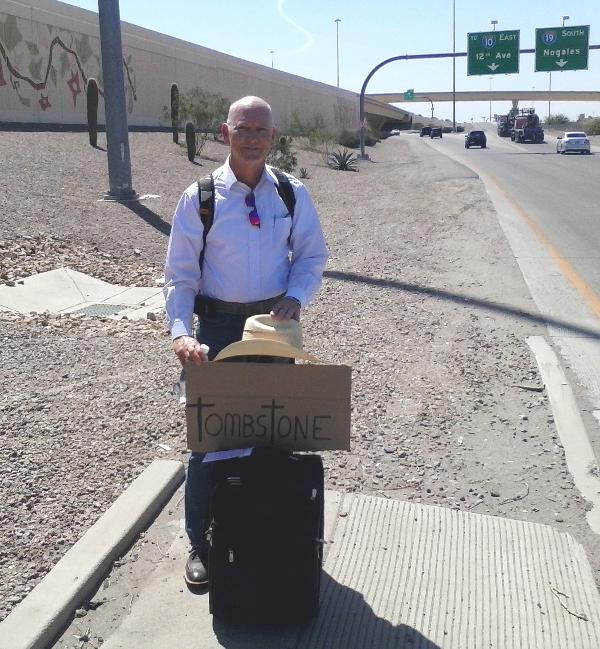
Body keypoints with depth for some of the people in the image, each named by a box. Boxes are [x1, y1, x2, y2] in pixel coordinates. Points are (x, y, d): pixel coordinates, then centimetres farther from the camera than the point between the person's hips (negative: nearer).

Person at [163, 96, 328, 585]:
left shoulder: (293, 194, -1)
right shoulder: (198, 198, -8)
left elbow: (312, 257, 5)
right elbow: (181, 275, -8)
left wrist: (295, 298, -15)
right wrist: (180, 332, -24)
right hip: (218, 325, -2)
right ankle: (200, 543, 24)